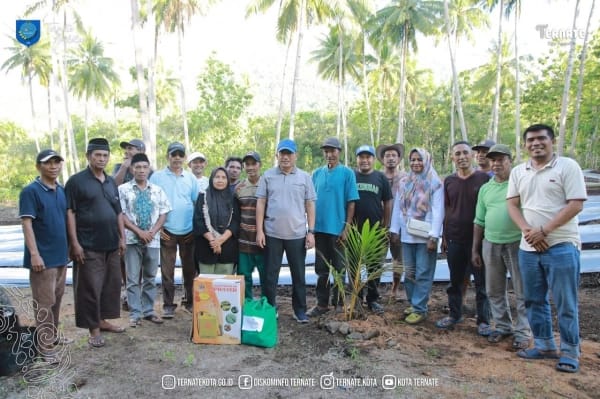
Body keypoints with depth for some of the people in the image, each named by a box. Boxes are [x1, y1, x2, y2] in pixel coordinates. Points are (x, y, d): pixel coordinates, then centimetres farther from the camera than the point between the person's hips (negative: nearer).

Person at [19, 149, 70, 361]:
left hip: (60, 255, 7)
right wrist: (34, 254, -21)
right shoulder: (30, 191, -12)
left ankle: (53, 335, 32)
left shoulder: (62, 190, 9)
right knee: (44, 302, 0)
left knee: (57, 299, 17)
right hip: (43, 256, -7)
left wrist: (68, 247, 15)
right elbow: (27, 224, -16)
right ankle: (45, 345, 9)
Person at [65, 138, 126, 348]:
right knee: (90, 288, 1)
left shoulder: (111, 182, 12)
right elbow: (69, 213, -10)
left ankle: (103, 320, 28)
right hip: (88, 246, -6)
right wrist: (75, 243, -14)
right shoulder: (76, 181, -6)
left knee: (111, 285, 13)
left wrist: (122, 237, 10)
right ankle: (93, 329, 12)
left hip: (111, 244, 6)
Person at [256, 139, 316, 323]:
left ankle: (300, 309, 24)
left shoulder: (304, 177, 3)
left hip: (297, 234, 0)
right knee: (270, 274, 9)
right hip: (272, 234, 0)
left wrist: (311, 232, -2)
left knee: (298, 274, 10)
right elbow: (260, 204, 2)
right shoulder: (268, 176, 3)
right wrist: (259, 230, -4)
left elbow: (310, 205, 3)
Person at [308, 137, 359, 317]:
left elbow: (351, 202, -6)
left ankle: (338, 303, 21)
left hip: (337, 229, -4)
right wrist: (311, 225, 6)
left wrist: (346, 228, -10)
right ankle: (322, 304, 21)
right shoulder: (317, 173, 7)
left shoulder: (347, 173, -3)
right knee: (321, 268, 11)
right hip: (319, 228, 4)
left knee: (339, 268, 8)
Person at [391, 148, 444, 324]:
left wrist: (433, 236, -14)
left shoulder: (435, 183, -4)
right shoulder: (404, 182, 10)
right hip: (407, 235, 5)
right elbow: (397, 207, 13)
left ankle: (419, 309, 6)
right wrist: (395, 230, 9)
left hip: (425, 236, -5)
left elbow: (438, 211, -8)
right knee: (409, 272, 11)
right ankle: (413, 303, 24)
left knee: (423, 273, -1)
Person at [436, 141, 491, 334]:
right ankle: (454, 315, 27)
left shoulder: (484, 178, -3)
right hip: (454, 239, 4)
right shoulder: (449, 181, 7)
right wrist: (444, 236, 10)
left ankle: (484, 321, 17)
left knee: (481, 282, 5)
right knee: (455, 280, 14)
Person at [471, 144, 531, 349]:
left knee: (522, 291, 4)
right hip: (491, 245, 5)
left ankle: (523, 332, 18)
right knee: (494, 291, 13)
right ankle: (502, 326, 29)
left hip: (517, 244, -5)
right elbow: (479, 221, 13)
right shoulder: (485, 189, 11)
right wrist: (475, 250, 12)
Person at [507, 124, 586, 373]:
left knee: (566, 303, 3)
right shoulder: (518, 172, 10)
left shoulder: (567, 166, -4)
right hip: (528, 248, 5)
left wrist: (544, 230, -16)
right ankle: (544, 345, 27)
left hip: (562, 247, -5)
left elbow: (576, 204, -11)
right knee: (534, 301, 13)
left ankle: (570, 351, 17)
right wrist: (528, 231, -11)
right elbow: (512, 205, 6)